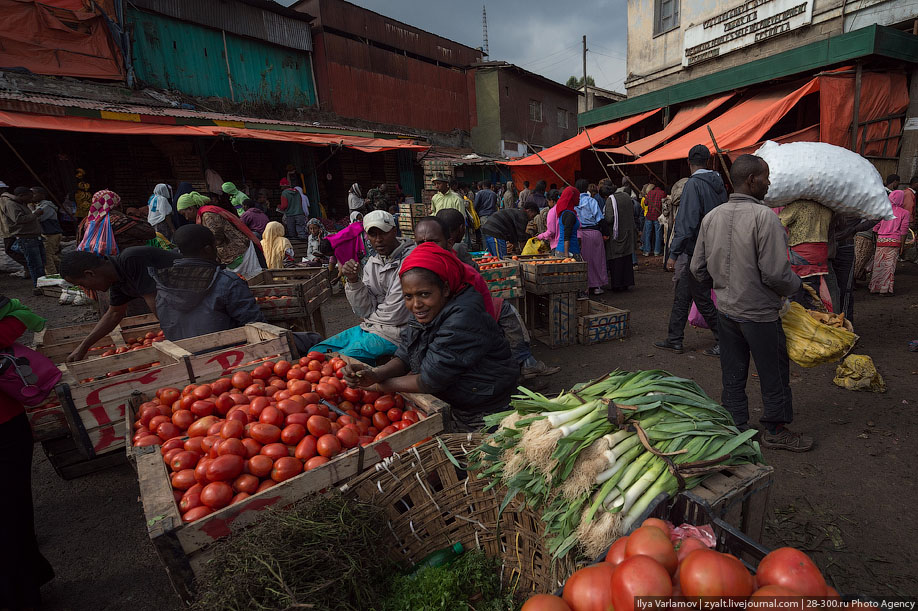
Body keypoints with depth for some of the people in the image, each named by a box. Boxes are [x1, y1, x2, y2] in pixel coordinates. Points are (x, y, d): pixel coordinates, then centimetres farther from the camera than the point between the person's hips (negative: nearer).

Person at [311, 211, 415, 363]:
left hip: (393, 333, -8)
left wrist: (369, 318, 3)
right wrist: (353, 281, -12)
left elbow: (394, 315, -16)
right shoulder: (372, 263, 10)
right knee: (317, 352, 7)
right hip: (369, 327, 8)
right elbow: (364, 310, 2)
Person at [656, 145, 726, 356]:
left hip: (695, 251, -9)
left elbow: (687, 223, -22)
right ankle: (674, 340, 21)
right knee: (681, 297, 14)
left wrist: (674, 253, -20)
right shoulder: (718, 183, 11)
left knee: (702, 299, 1)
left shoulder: (693, 184, -14)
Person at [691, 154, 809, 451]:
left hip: (725, 310, 6)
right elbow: (776, 273, -21)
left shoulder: (711, 216, 2)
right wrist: (794, 285, 1)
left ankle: (735, 428, 30)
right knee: (774, 374, 14)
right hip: (759, 312, -6)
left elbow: (698, 268, 7)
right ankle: (775, 431, 30)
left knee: (732, 375, 17)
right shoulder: (763, 216, -18)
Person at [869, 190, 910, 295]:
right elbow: (904, 230, -2)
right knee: (890, 265, 0)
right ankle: (886, 289, 1)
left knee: (878, 264, 7)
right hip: (894, 240, -2)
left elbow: (876, 227, 7)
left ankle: (875, 287, 12)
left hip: (881, 239, 2)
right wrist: (902, 245, 4)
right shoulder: (904, 213, 1)